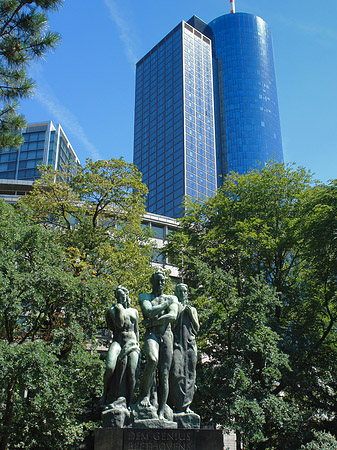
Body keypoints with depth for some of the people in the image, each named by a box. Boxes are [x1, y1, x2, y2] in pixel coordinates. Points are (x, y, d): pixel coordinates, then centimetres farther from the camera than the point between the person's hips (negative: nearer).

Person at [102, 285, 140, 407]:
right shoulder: (112, 310, 8)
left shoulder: (134, 311, 21)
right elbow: (119, 324, -8)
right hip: (118, 341, -3)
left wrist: (137, 344, 16)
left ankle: (129, 403, 0)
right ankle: (105, 394, -4)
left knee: (132, 373, -10)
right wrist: (120, 308, -3)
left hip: (132, 342, 3)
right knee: (110, 367, -26)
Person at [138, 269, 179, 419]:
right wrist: (166, 303, 1)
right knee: (152, 360, -32)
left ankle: (161, 411, -7)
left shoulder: (172, 298, 19)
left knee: (165, 373, -7)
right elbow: (149, 312, -7)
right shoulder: (144, 297, 14)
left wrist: (154, 321, -9)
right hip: (151, 335, -2)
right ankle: (145, 394, -12)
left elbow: (173, 316, -1)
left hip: (166, 335, 2)